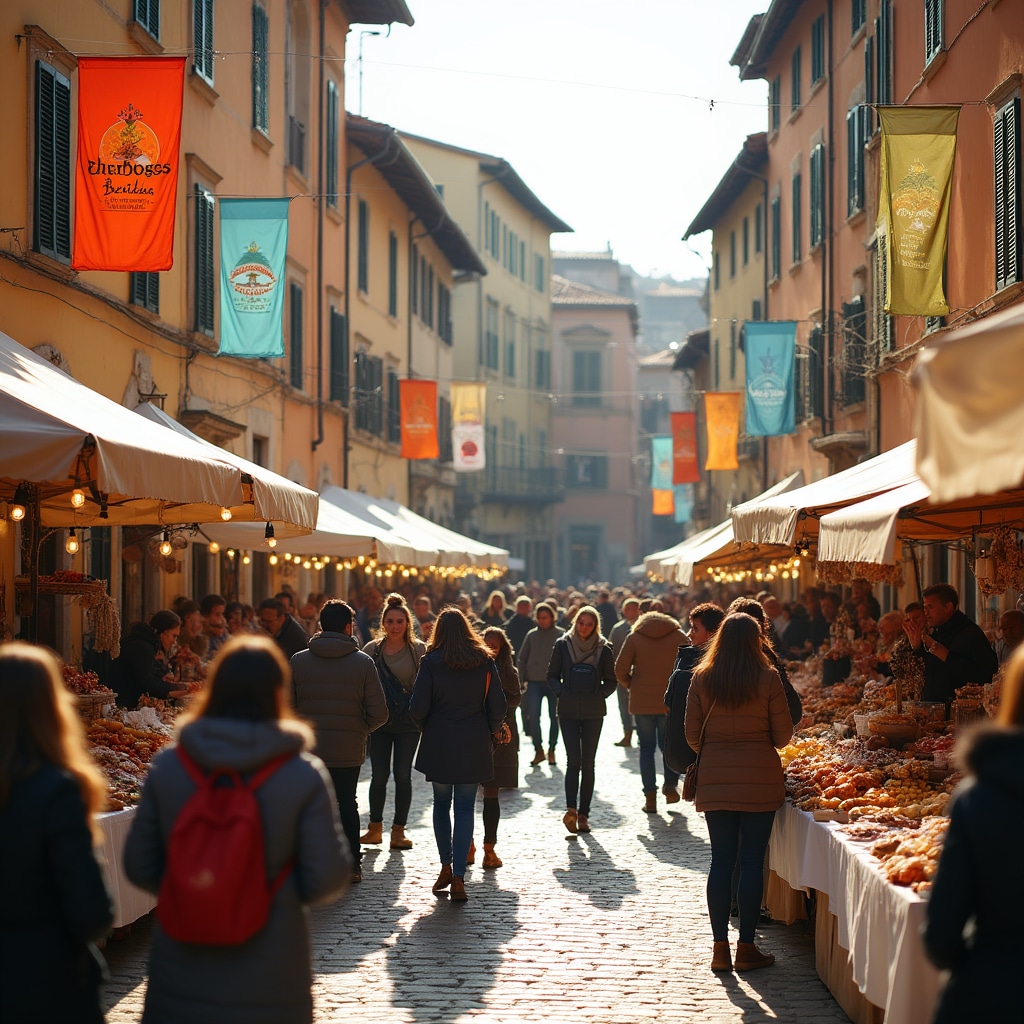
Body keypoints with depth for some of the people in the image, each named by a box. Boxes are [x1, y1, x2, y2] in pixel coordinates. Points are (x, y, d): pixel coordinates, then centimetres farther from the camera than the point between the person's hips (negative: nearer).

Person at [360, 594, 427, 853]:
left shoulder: (419, 650, -2)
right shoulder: (372, 649, 3)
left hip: (408, 722, -1)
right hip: (379, 721, 1)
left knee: (402, 774, 1)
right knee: (379, 774, 3)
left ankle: (399, 830, 10)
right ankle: (375, 828, 16)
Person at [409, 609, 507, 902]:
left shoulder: (431, 662, -6)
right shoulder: (485, 662, -1)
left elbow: (418, 708, -9)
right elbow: (497, 707, -2)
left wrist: (427, 729, 10)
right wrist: (489, 732, 16)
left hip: (439, 745, -1)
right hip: (473, 746, 1)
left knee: (441, 804, 16)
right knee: (465, 808, 2)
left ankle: (446, 867, 18)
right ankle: (458, 876, -7)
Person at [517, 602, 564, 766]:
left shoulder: (561, 634, 0)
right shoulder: (532, 635, 5)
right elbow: (522, 658, 10)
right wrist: (522, 679, 2)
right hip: (535, 681, 1)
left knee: (554, 716, 8)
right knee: (533, 716, -8)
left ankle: (551, 749, 21)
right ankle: (538, 750, 2)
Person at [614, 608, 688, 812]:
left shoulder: (634, 637, 2)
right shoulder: (679, 636, 4)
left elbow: (620, 668, -3)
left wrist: (630, 686, 13)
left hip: (642, 702, 0)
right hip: (671, 702, 0)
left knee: (647, 747, 6)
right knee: (669, 745, 15)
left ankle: (650, 797, 1)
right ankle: (671, 785, 1)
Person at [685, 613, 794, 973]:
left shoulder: (702, 679, -1)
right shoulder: (768, 679, -7)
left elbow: (692, 735, 3)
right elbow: (783, 735, -3)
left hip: (715, 779, 2)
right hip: (759, 778, -2)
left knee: (721, 861, 7)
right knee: (752, 861, 3)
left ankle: (720, 948, 8)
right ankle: (746, 948, 6)